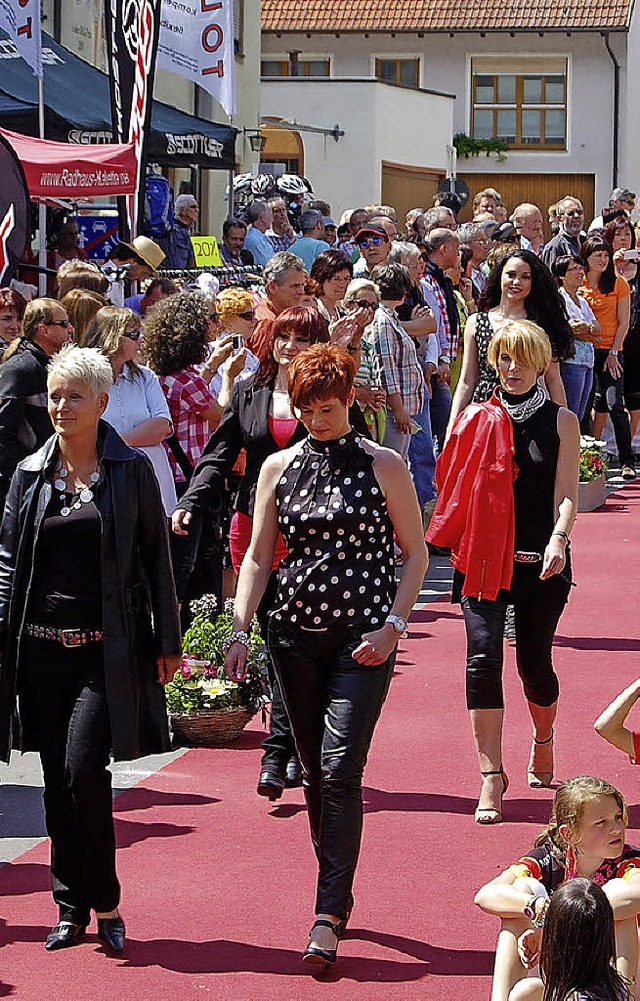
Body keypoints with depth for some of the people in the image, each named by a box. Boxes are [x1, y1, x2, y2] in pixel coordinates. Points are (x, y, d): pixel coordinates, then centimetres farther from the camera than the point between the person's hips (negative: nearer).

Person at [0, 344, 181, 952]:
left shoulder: (132, 470, 2)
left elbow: (155, 558, 4)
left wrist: (166, 640, 3)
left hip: (107, 648, -3)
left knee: (84, 768, -15)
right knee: (58, 781, 6)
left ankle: (104, 902, 1)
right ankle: (72, 908, 16)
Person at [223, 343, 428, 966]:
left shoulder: (382, 466, -1)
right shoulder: (279, 468, 8)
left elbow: (416, 553, 3)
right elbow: (257, 556, 10)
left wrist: (393, 624, -8)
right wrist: (238, 629, -1)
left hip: (362, 638, -4)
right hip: (294, 634, 4)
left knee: (340, 768, -13)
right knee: (313, 771, 8)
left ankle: (329, 915, -13)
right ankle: (338, 893, 22)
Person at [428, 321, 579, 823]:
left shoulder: (561, 421, 3)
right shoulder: (478, 418, 6)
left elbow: (566, 494, -4)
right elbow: (454, 484, 9)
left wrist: (558, 540, -21)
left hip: (541, 561, -1)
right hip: (484, 557, 1)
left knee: (534, 663, 4)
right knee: (484, 657, -13)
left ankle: (544, 741, 37)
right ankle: (492, 776, -9)